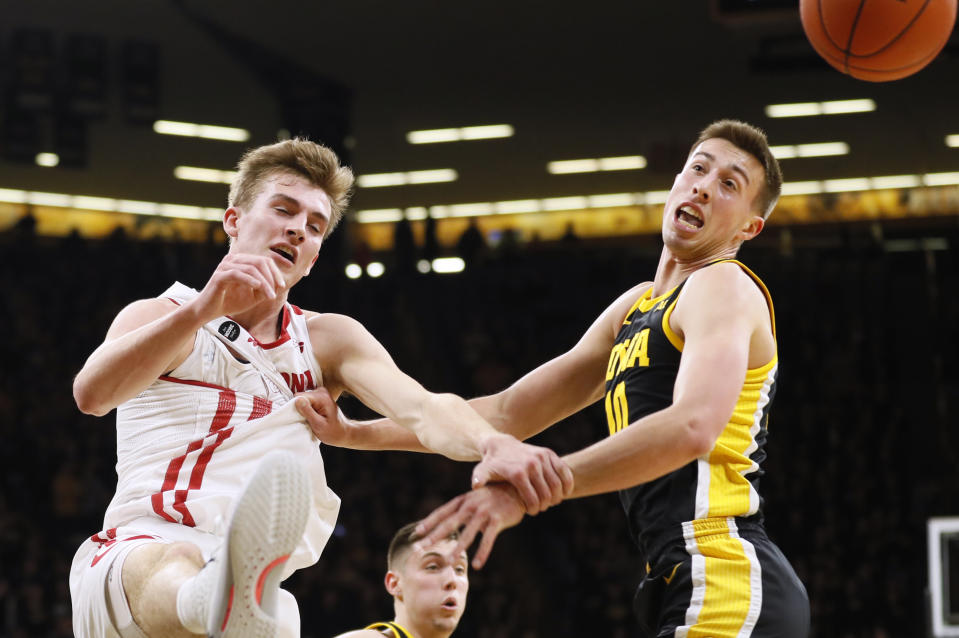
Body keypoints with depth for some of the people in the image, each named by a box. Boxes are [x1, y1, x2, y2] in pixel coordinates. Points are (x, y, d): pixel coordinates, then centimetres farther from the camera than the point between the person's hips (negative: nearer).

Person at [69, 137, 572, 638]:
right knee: (174, 558, -38)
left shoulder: (327, 341, 20)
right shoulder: (157, 317, 12)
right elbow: (91, 394, -11)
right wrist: (200, 310, -26)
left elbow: (422, 409, -1)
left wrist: (493, 443, -24)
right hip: (132, 554, -5)